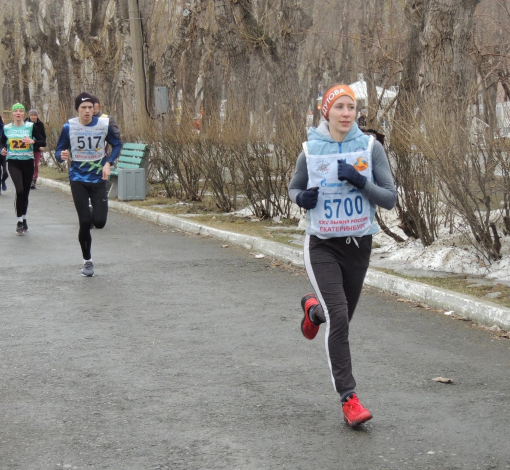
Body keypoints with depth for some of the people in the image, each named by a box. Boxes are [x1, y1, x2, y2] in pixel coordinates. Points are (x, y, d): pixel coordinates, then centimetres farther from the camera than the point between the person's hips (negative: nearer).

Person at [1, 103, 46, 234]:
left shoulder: (31, 127, -1)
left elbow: (43, 142, -2)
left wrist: (33, 141, -20)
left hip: (28, 163, 1)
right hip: (13, 163, -1)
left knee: (25, 193, 9)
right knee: (20, 190, -19)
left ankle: (23, 219, 28)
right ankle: (19, 221, -12)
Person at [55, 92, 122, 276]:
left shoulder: (103, 125, -5)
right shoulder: (69, 127, -7)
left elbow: (117, 144, 8)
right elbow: (59, 151, 0)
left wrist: (108, 163, -7)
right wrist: (62, 155, -24)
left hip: (98, 178, 1)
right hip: (78, 179, -1)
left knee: (99, 222, -10)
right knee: (85, 222, -6)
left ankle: (95, 213, 30)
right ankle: (87, 261, 13)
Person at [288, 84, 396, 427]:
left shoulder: (370, 147, -6)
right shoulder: (311, 151, -5)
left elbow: (390, 199, -8)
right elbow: (294, 189, 11)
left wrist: (360, 182, -24)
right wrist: (302, 198, -12)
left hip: (359, 245, 2)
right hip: (322, 247, -2)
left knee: (342, 317, 17)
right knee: (338, 318, -16)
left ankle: (313, 308, 54)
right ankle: (349, 398, -11)